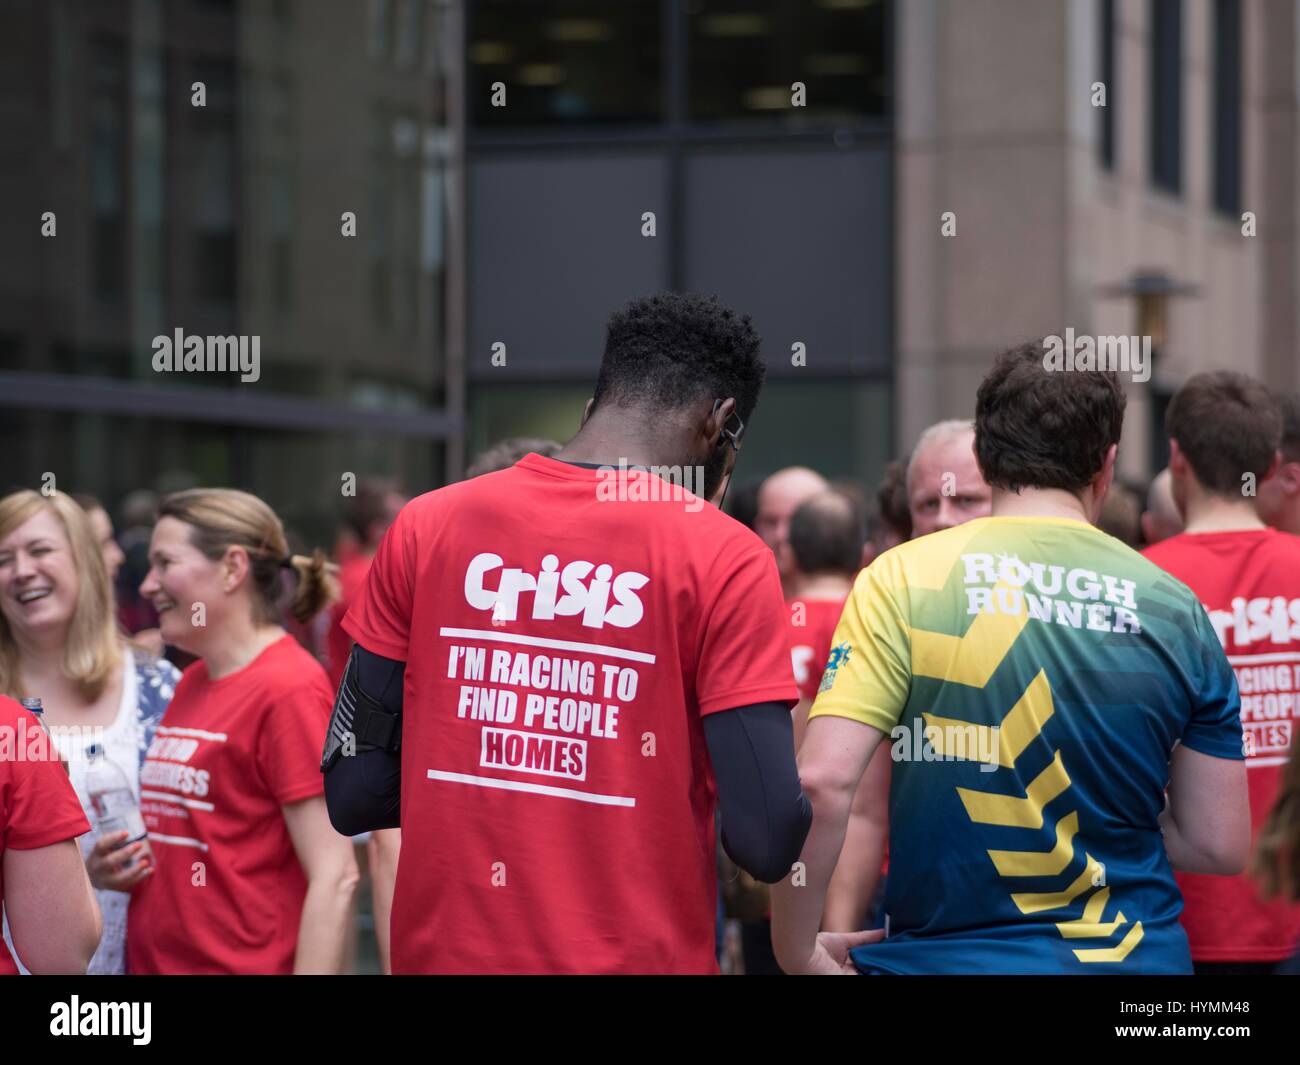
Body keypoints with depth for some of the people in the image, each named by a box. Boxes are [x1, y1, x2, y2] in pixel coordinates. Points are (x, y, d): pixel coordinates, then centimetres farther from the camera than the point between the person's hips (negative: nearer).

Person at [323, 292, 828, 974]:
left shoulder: (425, 527, 0)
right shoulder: (722, 559, -10)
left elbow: (351, 795, 1)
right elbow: (767, 841, -14)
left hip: (441, 950, 3)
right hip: (635, 953, -3)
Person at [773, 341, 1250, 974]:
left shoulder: (903, 578, -7)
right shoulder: (1173, 607, 1)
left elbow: (822, 782, -17)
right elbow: (1220, 846, 1)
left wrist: (795, 953, -6)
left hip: (944, 957, -3)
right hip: (1133, 958, 3)